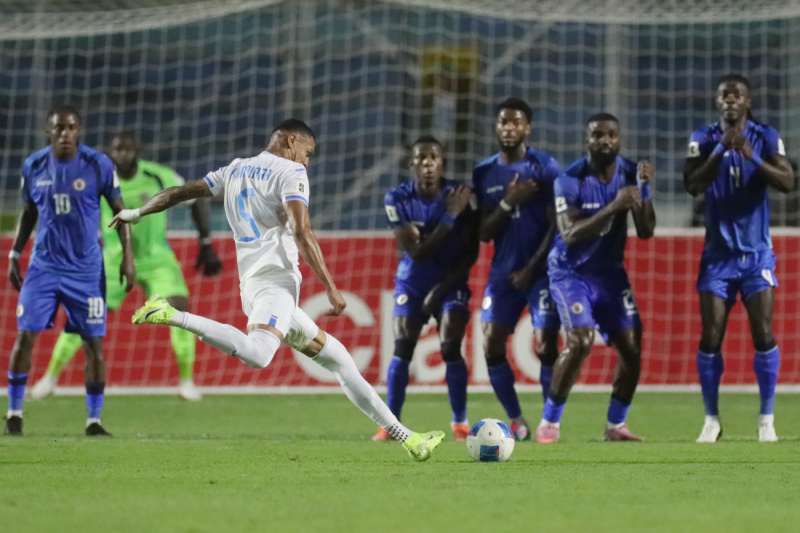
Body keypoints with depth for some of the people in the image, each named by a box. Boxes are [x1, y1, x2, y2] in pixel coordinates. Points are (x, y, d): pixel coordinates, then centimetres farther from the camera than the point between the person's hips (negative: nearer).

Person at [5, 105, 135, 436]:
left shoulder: (98, 165, -7)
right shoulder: (33, 166, 0)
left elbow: (119, 210, 2)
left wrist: (127, 256, -3)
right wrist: (14, 255, 11)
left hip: (86, 269, -1)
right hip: (44, 266, 1)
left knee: (94, 343, -2)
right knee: (25, 336, -6)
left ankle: (94, 421, 8)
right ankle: (14, 414, 5)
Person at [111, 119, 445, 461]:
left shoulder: (236, 170, 21)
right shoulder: (290, 172, 0)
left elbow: (182, 192, 26)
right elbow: (302, 233, -12)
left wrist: (136, 213, 40)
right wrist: (331, 289, -13)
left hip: (251, 283, 9)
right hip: (275, 280, -9)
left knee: (337, 357, 12)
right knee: (257, 354, -35)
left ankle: (403, 436, 12)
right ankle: (175, 317, -31)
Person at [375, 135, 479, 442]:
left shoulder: (459, 195, -14)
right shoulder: (398, 199, -14)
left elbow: (471, 253, -8)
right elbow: (417, 252, -21)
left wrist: (442, 288, -14)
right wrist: (449, 217, -29)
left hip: (451, 281, -1)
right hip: (412, 281, 1)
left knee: (450, 349, -14)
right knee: (402, 349, -7)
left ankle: (459, 423, -4)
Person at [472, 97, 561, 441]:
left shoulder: (545, 167, -6)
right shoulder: (484, 173, 7)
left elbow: (556, 226, -7)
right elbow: (485, 233, 4)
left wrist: (531, 268, -10)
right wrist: (508, 203, -12)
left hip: (541, 270, -4)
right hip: (503, 272, 4)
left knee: (545, 346, -11)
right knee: (491, 346, -2)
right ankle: (516, 421, 9)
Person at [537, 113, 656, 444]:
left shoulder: (630, 173, -4)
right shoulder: (570, 180, -17)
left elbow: (646, 232, -7)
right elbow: (570, 235, -26)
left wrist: (644, 188, -21)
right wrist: (614, 207, -33)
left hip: (610, 272, 5)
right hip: (571, 272, -5)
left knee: (631, 347, -3)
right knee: (580, 342, -22)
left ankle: (616, 425, 13)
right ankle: (549, 422, -8)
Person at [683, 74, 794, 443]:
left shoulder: (766, 138, -1)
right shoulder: (703, 140, 0)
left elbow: (788, 183, -13)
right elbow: (692, 186, -13)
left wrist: (751, 157, -25)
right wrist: (721, 151, -23)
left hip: (756, 253, -1)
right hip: (718, 254, 1)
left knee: (763, 334, -9)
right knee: (710, 337, -5)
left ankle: (767, 419, 0)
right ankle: (711, 419, 6)